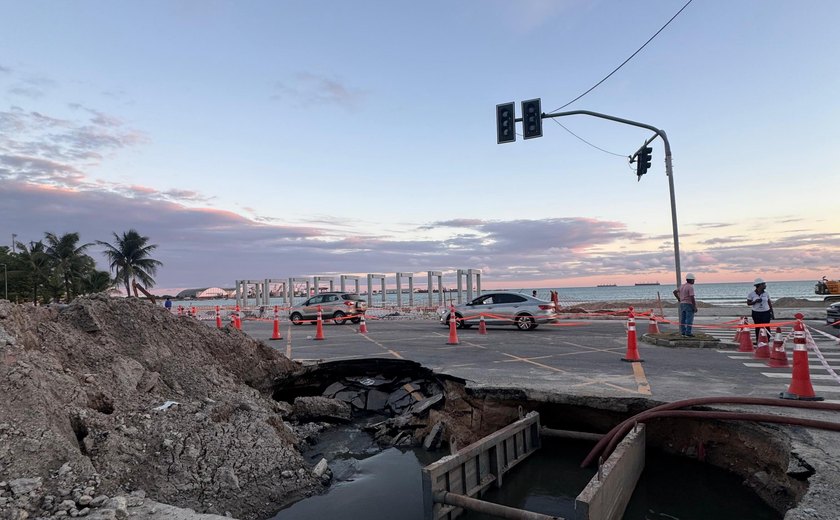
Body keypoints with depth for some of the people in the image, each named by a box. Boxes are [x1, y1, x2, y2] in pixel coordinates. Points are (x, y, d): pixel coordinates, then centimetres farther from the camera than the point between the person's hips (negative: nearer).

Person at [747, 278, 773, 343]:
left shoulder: (766, 293, 4)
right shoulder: (751, 294, -4)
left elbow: (770, 303, 10)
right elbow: (748, 303, -2)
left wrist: (772, 313, 8)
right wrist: (755, 301, -20)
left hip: (766, 312, 1)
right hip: (756, 313, -1)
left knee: (766, 327, -4)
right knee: (757, 327, 7)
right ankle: (757, 341, 16)